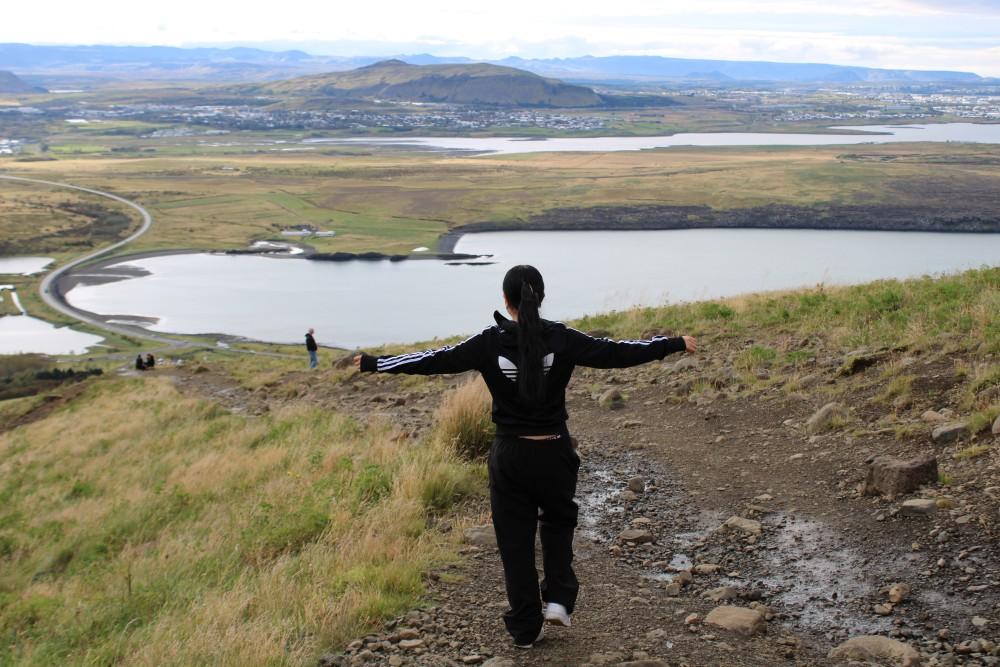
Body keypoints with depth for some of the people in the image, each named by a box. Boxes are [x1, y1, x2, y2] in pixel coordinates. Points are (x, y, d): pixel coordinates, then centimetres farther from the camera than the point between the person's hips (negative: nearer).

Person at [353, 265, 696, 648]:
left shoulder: (490, 343, -9)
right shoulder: (561, 339, -9)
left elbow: (435, 361, -5)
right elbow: (616, 353, -6)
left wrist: (372, 364, 4)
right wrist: (676, 345, 4)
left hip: (509, 456, 0)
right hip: (554, 453, 0)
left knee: (516, 542, 12)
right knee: (558, 522, 26)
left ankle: (526, 629, 17)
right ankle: (558, 600, 11)